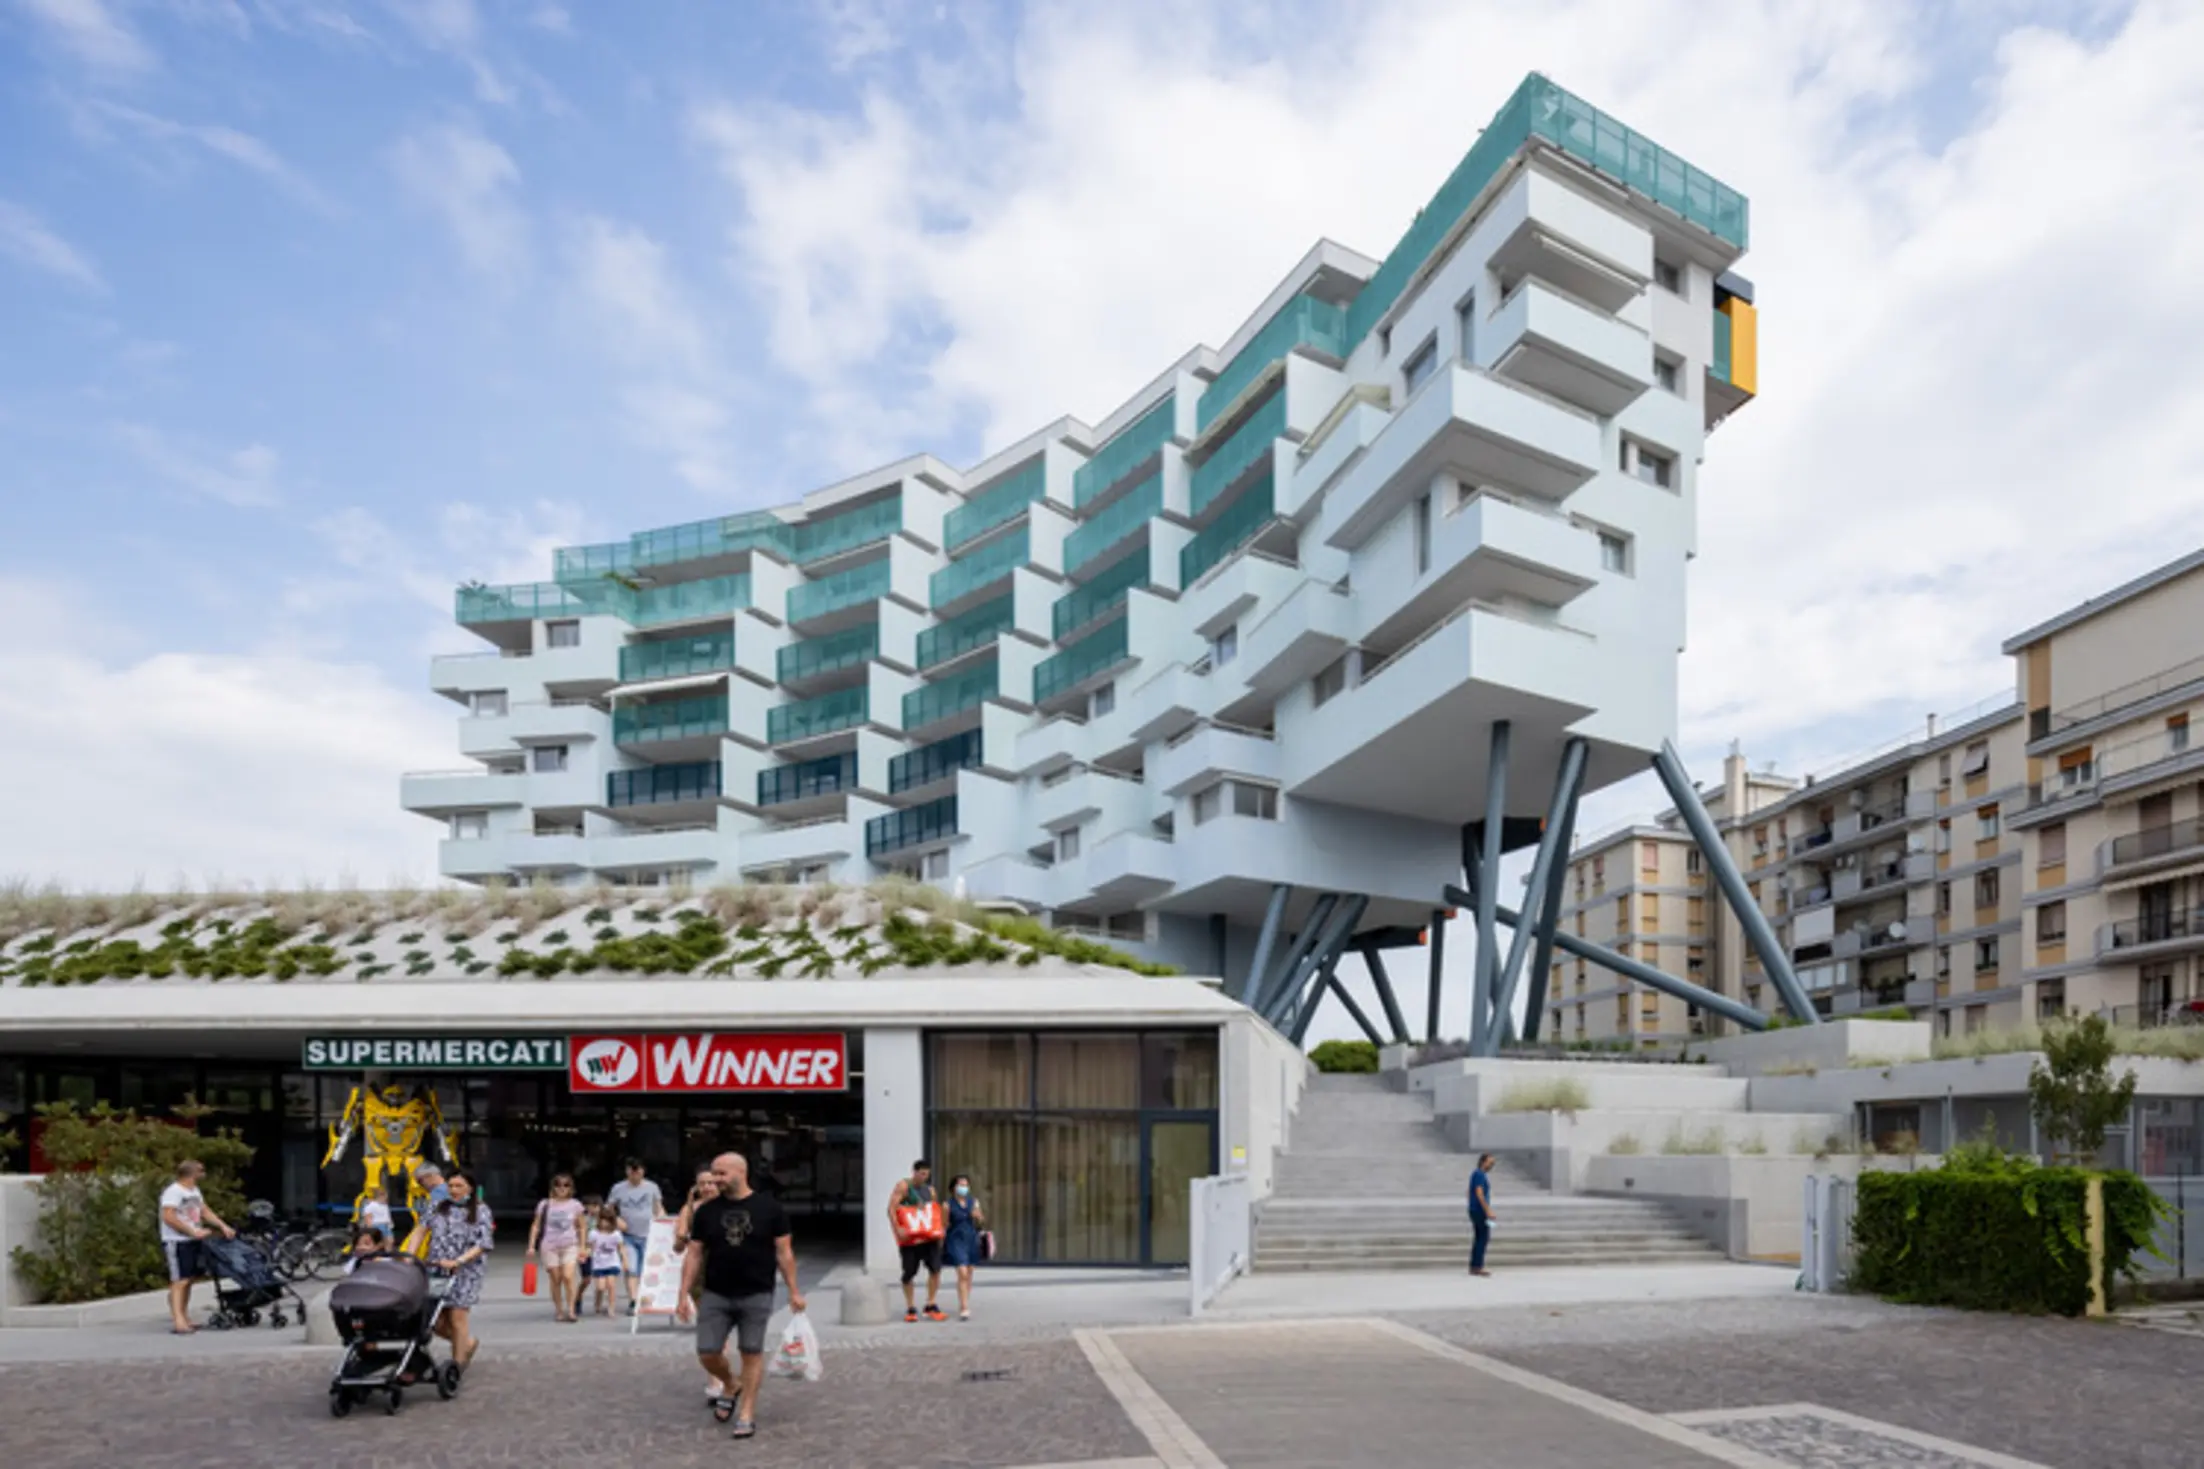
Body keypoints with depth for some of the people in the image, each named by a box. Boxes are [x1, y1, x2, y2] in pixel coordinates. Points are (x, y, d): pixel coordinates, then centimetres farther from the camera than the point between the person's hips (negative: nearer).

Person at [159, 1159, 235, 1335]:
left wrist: (224, 1226, 4)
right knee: (179, 1281, -13)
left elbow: (205, 1211, 16)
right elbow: (168, 1217, -21)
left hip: (192, 1241, 9)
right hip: (176, 1242, -9)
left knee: (188, 1280, 10)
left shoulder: (194, 1190, 16)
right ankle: (177, 1320, -16)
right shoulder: (173, 1192, -13)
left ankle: (184, 1318, 16)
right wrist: (193, 1231, -20)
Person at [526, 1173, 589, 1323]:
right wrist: (531, 1246, 1)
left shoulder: (575, 1205, 4)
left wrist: (582, 1247, 7)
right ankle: (559, 1311, 13)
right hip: (549, 1246, 1)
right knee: (556, 1279, 2)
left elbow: (580, 1228, 10)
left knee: (568, 1277, -15)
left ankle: (571, 1310, -9)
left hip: (570, 1245, -1)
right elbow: (536, 1226, 7)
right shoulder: (544, 1205, 3)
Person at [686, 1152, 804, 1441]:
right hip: (715, 1295, 3)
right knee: (707, 1353, 0)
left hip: (756, 1296, -2)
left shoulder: (769, 1208, -4)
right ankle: (731, 1385, 30)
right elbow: (694, 1255, 6)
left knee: (752, 1353, 2)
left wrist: (794, 1291, -2)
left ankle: (747, 1414, 15)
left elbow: (784, 1252, -1)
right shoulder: (706, 1211, 3)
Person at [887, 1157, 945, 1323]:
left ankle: (931, 1306, 2)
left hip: (929, 1236, 4)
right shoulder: (903, 1186, -2)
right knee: (909, 1273, 2)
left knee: (935, 1268, -8)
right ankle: (910, 1309, 16)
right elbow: (891, 1209, -11)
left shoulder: (929, 1190, 16)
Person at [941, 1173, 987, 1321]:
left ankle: (963, 1306, 23)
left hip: (971, 1240, 4)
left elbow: (981, 1222, 13)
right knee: (962, 1274, -15)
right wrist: (941, 1245, 1)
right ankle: (964, 1309, -16)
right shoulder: (948, 1204, -5)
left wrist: (978, 1216, -10)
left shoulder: (974, 1202, 5)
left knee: (968, 1276, 10)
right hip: (956, 1241, -4)